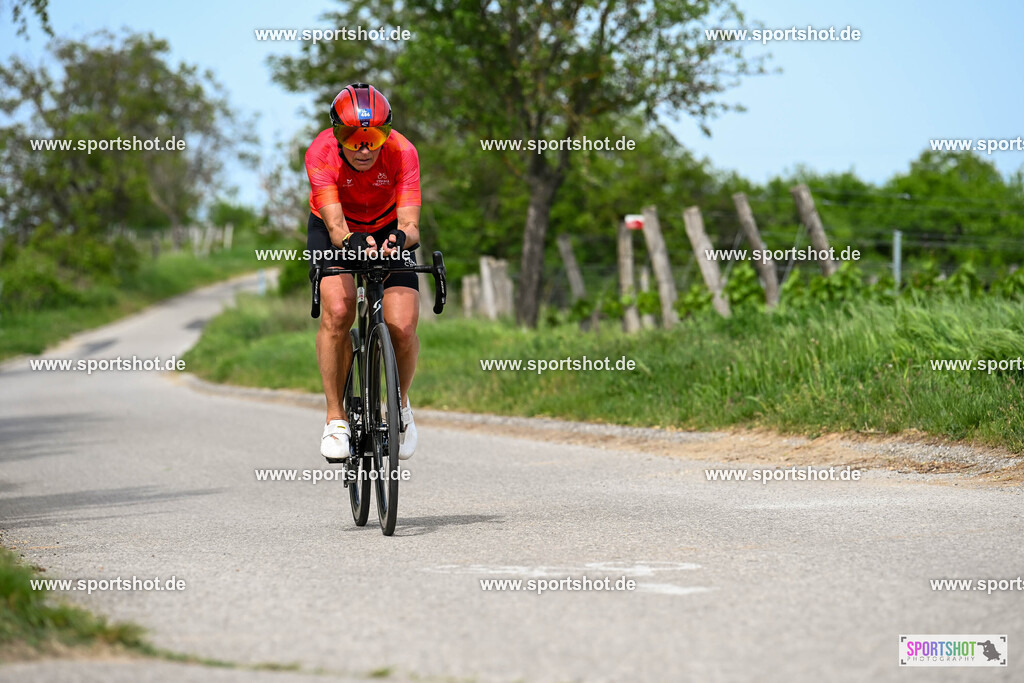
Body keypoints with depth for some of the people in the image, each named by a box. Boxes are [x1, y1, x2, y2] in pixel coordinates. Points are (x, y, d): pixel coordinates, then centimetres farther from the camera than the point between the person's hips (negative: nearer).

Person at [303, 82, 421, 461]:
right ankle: (336, 419, -11)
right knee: (337, 312, -26)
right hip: (336, 231, -1)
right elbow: (335, 224, -40)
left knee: (402, 326, -18)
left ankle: (400, 404, 13)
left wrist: (402, 238, -60)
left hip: (387, 229, 1)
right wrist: (351, 242, -61)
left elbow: (409, 223, -37)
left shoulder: (402, 153, -30)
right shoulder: (321, 153, -31)